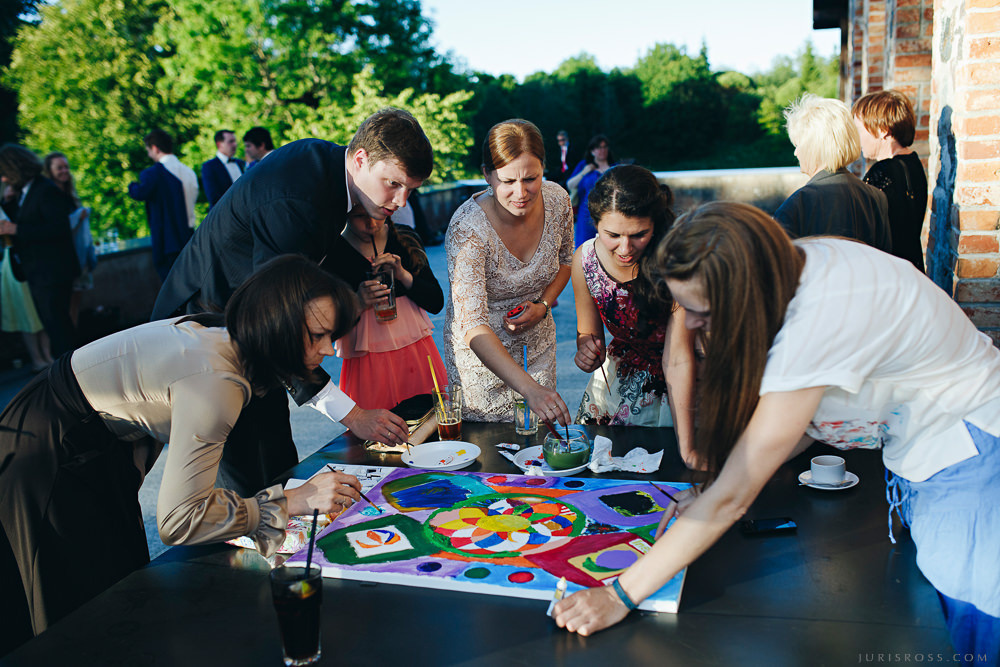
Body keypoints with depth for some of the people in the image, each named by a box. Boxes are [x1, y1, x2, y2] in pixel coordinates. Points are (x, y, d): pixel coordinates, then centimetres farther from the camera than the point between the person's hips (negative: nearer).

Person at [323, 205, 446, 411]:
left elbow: (436, 303, 3)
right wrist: (358, 303, -21)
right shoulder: (331, 253, -6)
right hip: (368, 366, -3)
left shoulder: (406, 240, 6)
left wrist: (403, 275, -11)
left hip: (418, 355, 3)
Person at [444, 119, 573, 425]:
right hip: (480, 352, -4)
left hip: (537, 343, 4)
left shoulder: (557, 201, -16)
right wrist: (529, 388, -48)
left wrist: (542, 304, -12)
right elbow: (473, 327, -37)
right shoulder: (467, 228, -31)